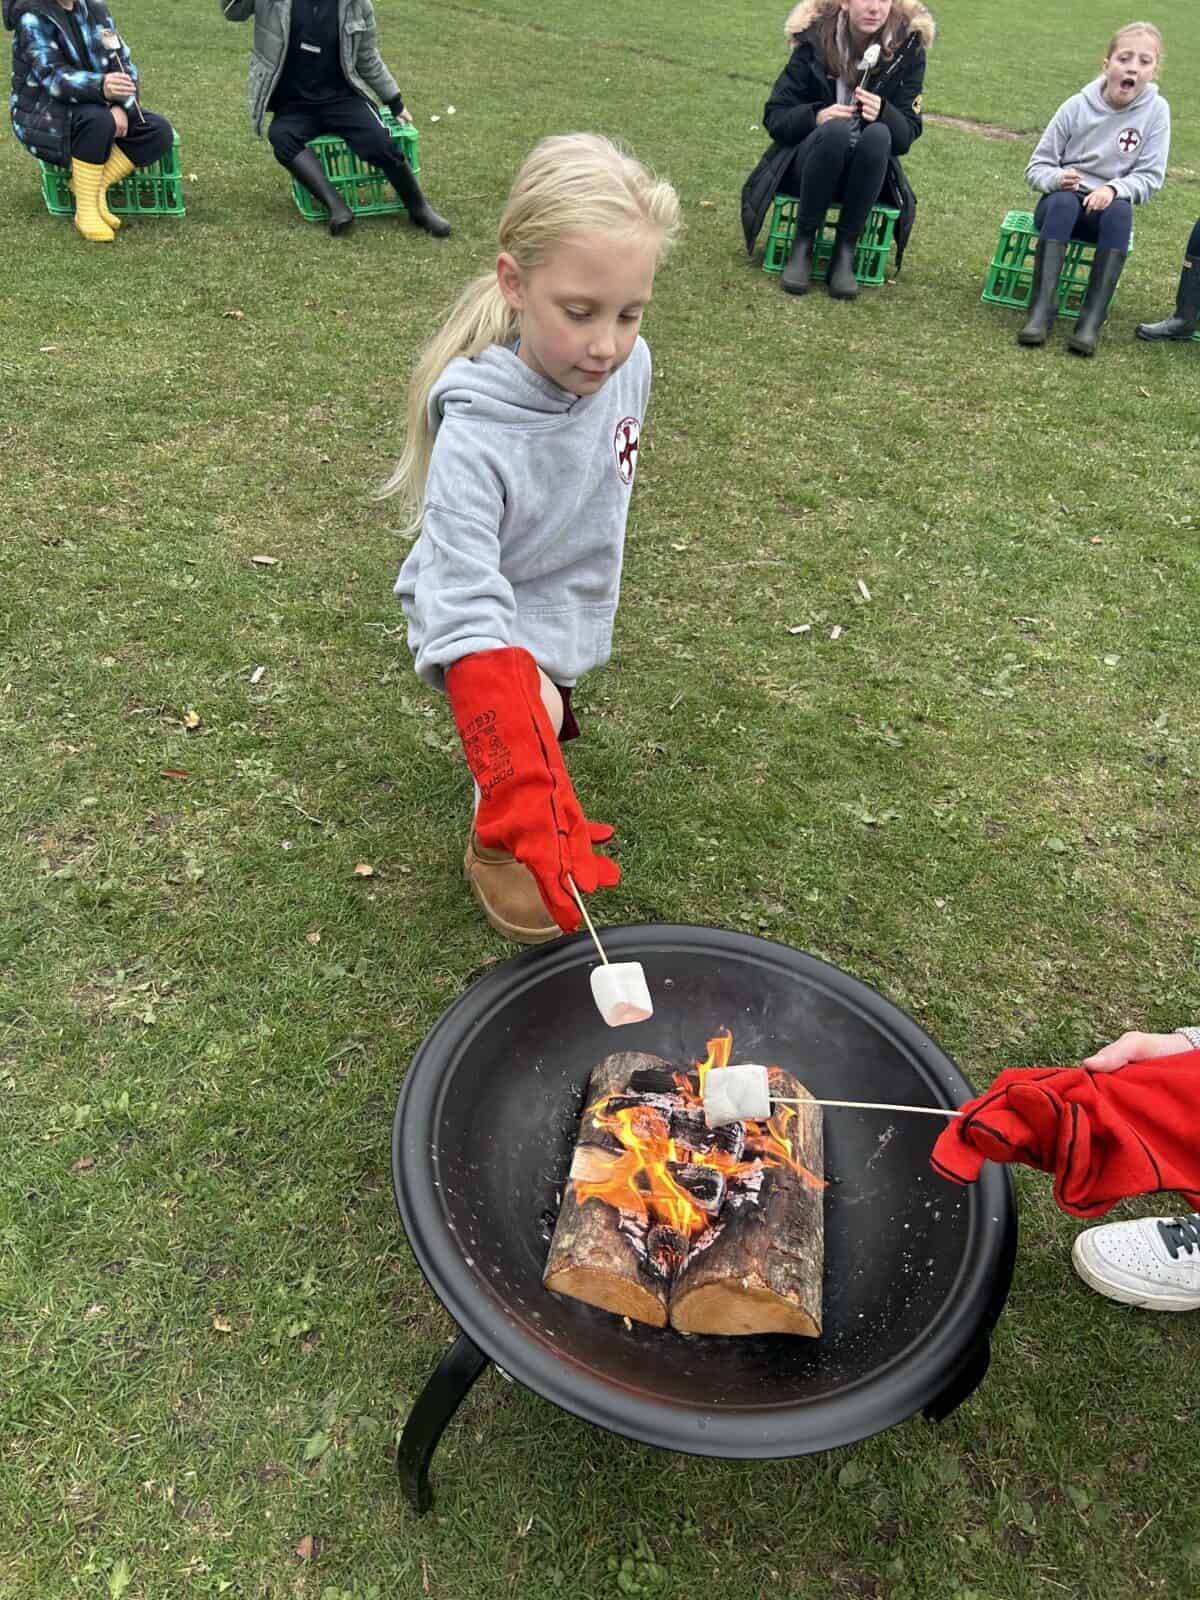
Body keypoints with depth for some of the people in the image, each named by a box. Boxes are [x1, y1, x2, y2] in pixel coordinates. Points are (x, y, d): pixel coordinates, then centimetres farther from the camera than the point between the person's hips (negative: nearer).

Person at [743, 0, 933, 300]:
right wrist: (815, 117, -26)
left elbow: (907, 135, -6)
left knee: (879, 133, -31)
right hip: (809, 162, -1)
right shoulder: (815, 39, -7)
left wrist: (884, 113, -28)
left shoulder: (907, 47, -5)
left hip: (867, 174, 1)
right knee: (835, 129, -32)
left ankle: (845, 252, -24)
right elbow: (774, 118, -6)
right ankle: (803, 244, -21)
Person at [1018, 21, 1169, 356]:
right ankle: (1042, 308, -43)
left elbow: (1149, 176, -6)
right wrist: (1057, 178, -24)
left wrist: (1114, 188, -26)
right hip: (1062, 203, 0)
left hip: (1108, 207, 1)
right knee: (1063, 200, -36)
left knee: (1120, 209, -35)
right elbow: (1036, 168, -1)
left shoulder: (1156, 110, -5)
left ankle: (1093, 318, -38)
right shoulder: (1076, 106, -5)